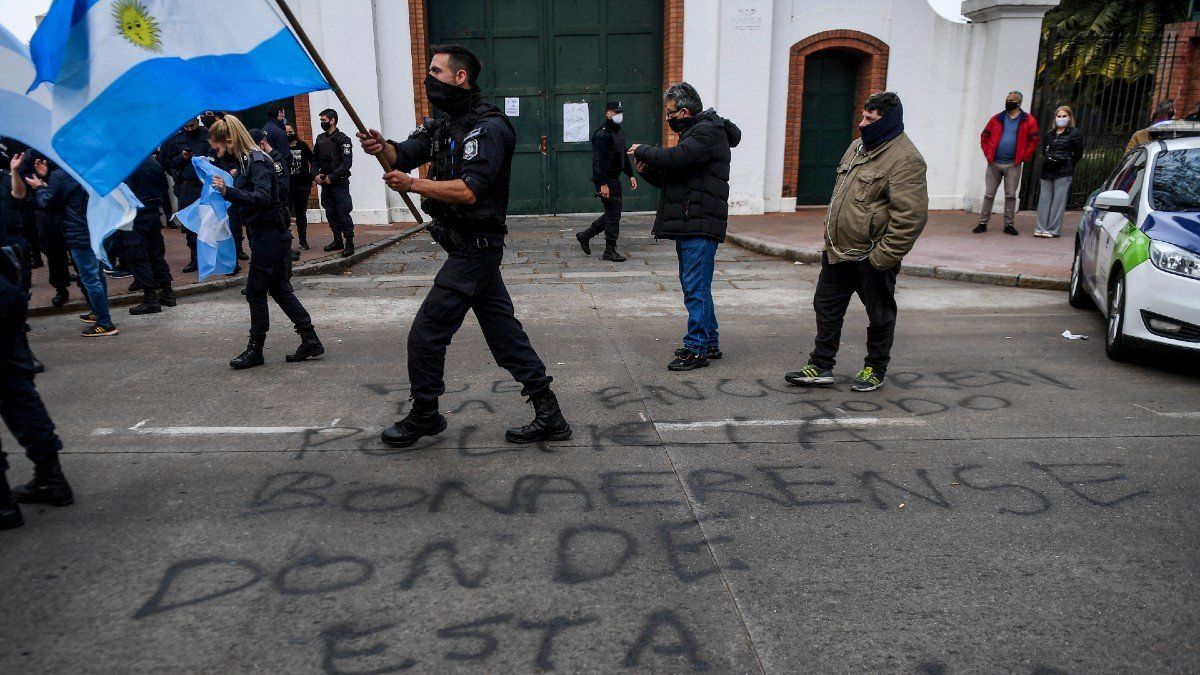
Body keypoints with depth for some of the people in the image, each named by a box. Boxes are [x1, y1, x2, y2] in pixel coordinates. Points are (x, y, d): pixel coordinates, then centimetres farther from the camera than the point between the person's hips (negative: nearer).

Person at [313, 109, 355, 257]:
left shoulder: (342, 139, -8)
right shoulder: (320, 139, 13)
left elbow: (347, 162, -16)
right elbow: (315, 159, 17)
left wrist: (332, 177, -16)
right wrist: (316, 174, 0)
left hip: (339, 183, -7)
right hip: (325, 183, 7)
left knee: (343, 212, -8)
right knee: (330, 212, 11)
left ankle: (349, 243, -5)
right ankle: (338, 240, 20)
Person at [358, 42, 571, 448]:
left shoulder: (488, 128, -14)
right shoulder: (445, 125, 15)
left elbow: (468, 190, -25)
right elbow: (404, 154, 2)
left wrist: (412, 184, -20)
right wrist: (381, 147, -19)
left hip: (474, 249, -10)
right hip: (474, 248, 10)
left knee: (426, 333, -2)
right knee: (503, 331, 10)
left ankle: (424, 415, 18)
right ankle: (549, 417, 15)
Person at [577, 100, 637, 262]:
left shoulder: (619, 131, 15)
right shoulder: (602, 134, -16)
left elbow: (624, 155, 24)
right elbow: (598, 161, -21)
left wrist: (630, 175, 17)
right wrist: (603, 184, -25)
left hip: (615, 179, 10)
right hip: (606, 180, -10)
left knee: (612, 213, 16)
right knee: (613, 214, -5)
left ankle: (585, 236, 27)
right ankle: (610, 251, 5)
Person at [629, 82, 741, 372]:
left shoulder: (708, 132, -9)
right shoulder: (695, 132, 23)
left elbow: (675, 159, -23)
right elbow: (672, 178, 23)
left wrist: (642, 151, -7)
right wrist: (648, 171, 5)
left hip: (700, 226, -11)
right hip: (688, 225, 11)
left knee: (695, 288, -9)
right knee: (694, 285, 15)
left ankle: (696, 348, -4)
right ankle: (709, 343, 25)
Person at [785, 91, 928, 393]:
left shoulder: (905, 160, -17)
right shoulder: (858, 146, 11)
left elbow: (911, 217, -22)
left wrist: (883, 257, -22)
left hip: (871, 257, -8)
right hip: (838, 251, 8)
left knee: (880, 315, 10)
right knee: (827, 307, 12)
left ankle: (875, 370, 26)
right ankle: (821, 367, 22)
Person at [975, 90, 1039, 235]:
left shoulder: (1028, 121, 0)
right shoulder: (997, 119, 6)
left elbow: (1035, 140, 2)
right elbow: (984, 137, 11)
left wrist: (1024, 157, -5)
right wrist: (988, 154, 1)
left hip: (1013, 165, -1)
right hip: (994, 164, 2)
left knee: (1010, 196, 3)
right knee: (989, 195, 4)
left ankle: (1009, 225, 10)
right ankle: (983, 223, 10)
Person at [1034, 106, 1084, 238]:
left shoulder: (1074, 133, -1)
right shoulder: (1049, 134, 13)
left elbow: (1078, 154, 1)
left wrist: (1067, 165, 4)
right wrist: (1047, 162, 10)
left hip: (1063, 173, -5)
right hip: (1047, 172, 5)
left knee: (1058, 201, -3)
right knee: (1044, 199, 4)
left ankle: (1053, 230, -1)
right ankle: (1041, 227, 8)